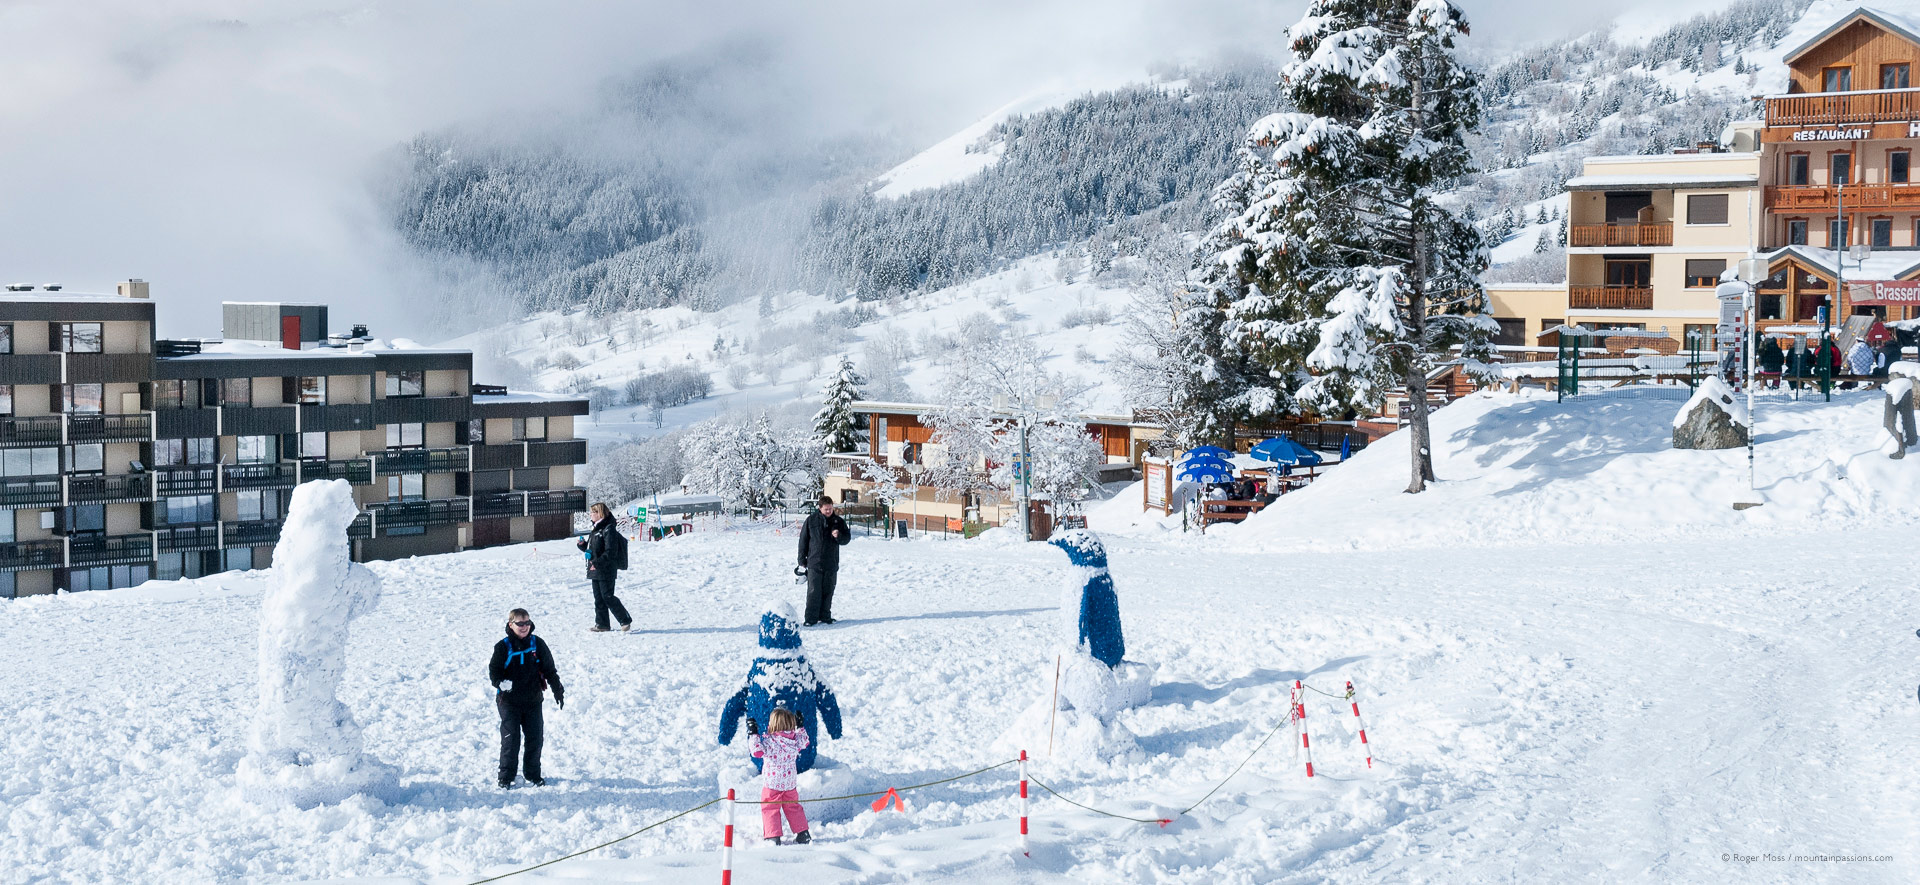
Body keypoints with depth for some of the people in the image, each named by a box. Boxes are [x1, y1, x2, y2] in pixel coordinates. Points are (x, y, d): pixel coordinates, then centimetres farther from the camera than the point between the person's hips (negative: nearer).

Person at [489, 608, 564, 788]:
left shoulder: (537, 644, 3)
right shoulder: (503, 647, -4)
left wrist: (558, 690, 7)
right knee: (510, 739, -4)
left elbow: (549, 669, 9)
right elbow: (493, 670, -4)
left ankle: (533, 774, 21)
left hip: (533, 700, 3)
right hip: (509, 702, -3)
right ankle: (506, 777, 6)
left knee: (535, 738, 5)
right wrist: (501, 683, -24)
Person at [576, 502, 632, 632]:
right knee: (598, 598, 10)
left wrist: (597, 563, -23)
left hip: (606, 571, -10)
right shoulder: (596, 529, 16)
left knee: (607, 596, -9)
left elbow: (611, 552, -21)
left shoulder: (609, 529, -15)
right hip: (596, 570, 10)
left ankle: (626, 621, 0)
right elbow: (591, 548, 23)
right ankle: (602, 624, 15)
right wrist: (582, 544, 4)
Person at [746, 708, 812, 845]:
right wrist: (800, 727, 28)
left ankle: (773, 837, 0)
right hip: (790, 783, 6)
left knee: (769, 809, 5)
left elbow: (757, 751, -27)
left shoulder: (769, 741, -21)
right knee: (793, 807, 19)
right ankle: (803, 834, 23)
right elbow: (804, 742, 19)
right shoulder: (795, 740, -2)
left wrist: (753, 734, -21)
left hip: (772, 783, -6)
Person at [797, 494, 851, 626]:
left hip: (831, 564, 3)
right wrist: (802, 560, 1)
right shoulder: (811, 520, -2)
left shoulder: (838, 521, 5)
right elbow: (803, 540, 2)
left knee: (828, 592, 9)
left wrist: (839, 536, -16)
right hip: (814, 563, -3)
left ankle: (825, 616, 19)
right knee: (813, 592, -7)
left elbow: (847, 539, 7)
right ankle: (810, 618, -5)